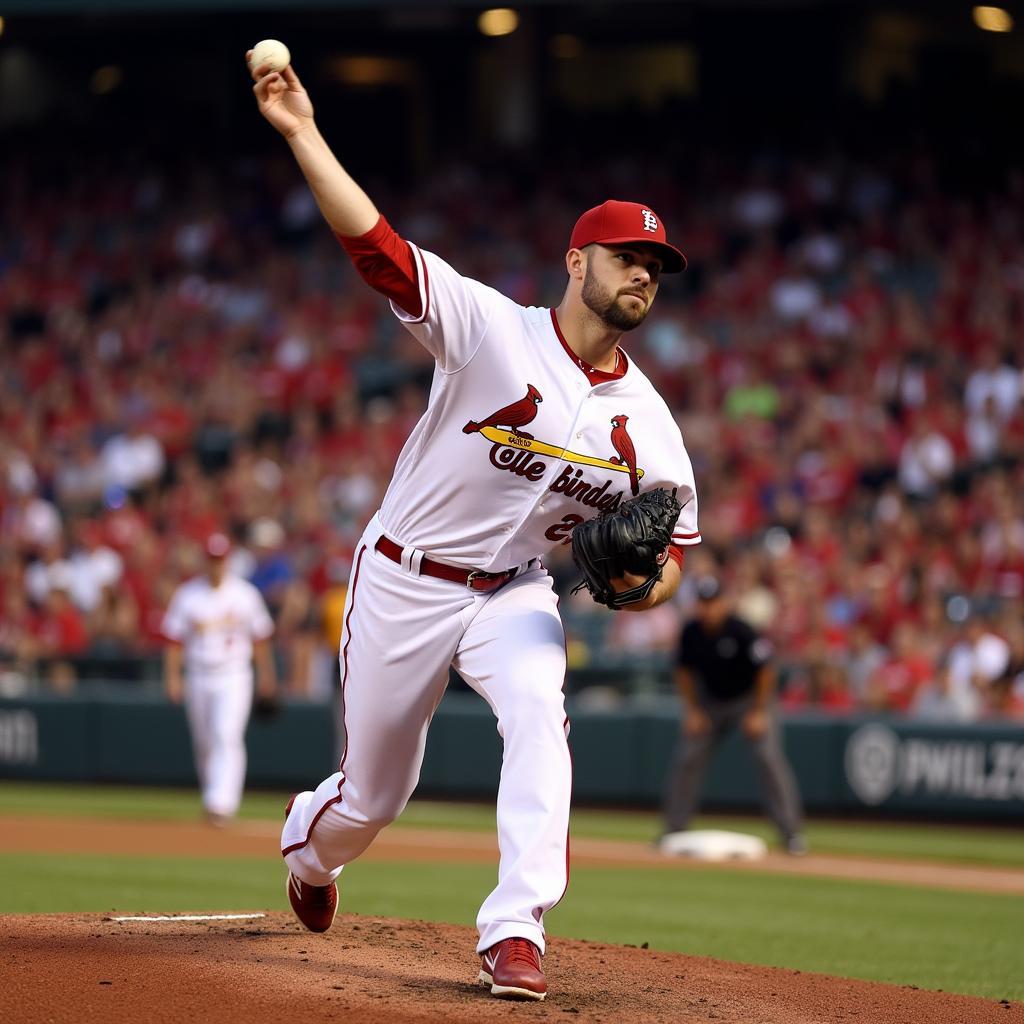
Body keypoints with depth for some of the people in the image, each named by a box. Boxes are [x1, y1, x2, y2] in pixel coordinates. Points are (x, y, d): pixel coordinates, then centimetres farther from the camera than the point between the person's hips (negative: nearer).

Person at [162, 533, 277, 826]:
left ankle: (221, 803, -25)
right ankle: (213, 798, 24)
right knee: (204, 744, 8)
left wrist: (266, 675, 8)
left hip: (234, 678, -2)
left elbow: (260, 636, 8)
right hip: (197, 678, 2)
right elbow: (173, 639, 4)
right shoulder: (186, 594, 2)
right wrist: (172, 677, -3)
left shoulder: (245, 593, 1)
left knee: (227, 736, -18)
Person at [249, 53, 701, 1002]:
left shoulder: (644, 421, -3)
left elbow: (673, 542, 4)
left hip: (515, 593, 3)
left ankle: (514, 932, -30)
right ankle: (309, 845, 47)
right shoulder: (491, 328, -16)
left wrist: (642, 583, -20)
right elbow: (373, 242, -24)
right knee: (371, 796, 8)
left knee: (538, 715, -30)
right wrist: (302, 133, -33)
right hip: (402, 583, -2)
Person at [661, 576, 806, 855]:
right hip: (711, 701, 5)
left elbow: (765, 671, -19)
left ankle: (792, 833, -15)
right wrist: (692, 711, -1)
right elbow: (684, 671, 4)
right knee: (686, 758, -2)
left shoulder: (742, 632, -26)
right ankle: (674, 829, 12)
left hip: (750, 698, -5)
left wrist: (758, 713, -18)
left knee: (769, 756, -18)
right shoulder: (691, 633, -11)